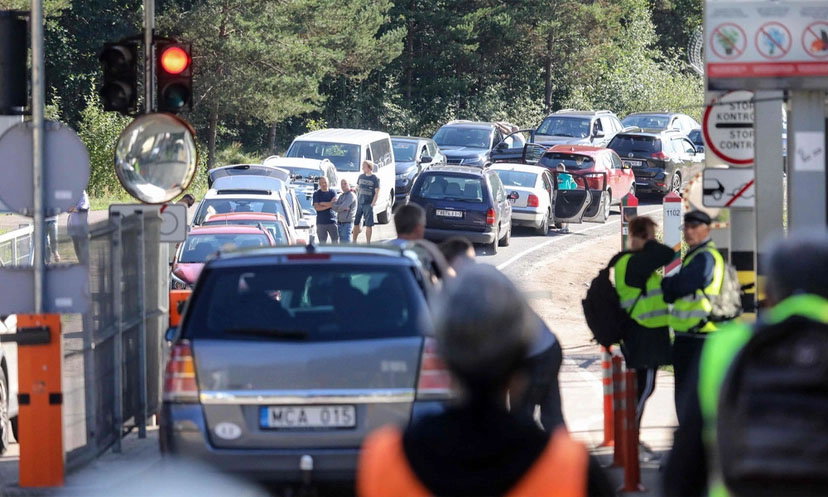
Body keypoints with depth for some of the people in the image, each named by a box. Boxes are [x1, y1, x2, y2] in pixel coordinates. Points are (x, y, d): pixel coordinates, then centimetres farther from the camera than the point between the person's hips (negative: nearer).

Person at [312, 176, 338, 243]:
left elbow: (334, 204, -9)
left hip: (332, 222, 0)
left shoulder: (332, 192, 6)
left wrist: (322, 203, -6)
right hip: (321, 222, 0)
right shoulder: (316, 194, 5)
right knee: (322, 243, 3)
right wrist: (328, 205, -13)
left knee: (335, 242, -2)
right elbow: (316, 207, -7)